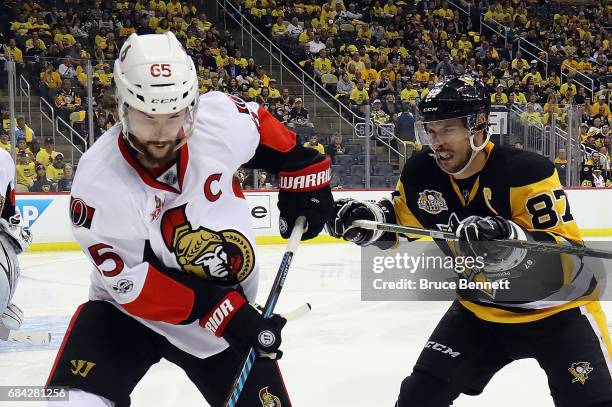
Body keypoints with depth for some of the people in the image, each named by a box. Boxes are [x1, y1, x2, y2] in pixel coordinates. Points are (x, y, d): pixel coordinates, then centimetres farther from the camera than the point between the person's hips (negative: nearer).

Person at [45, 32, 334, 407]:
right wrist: (224, 313, -27)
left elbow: (264, 131, 5)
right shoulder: (98, 183, -26)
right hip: (131, 307, -3)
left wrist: (304, 177, 6)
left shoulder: (220, 119, -20)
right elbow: (135, 285, -23)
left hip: (232, 305, 3)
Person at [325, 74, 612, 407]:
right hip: (480, 308, 5)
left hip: (558, 306, -5)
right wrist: (365, 219, -15)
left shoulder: (526, 172, -28)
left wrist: (511, 242, -50)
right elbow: (396, 222, 8)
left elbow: (568, 258, -32)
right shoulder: (421, 173, -11)